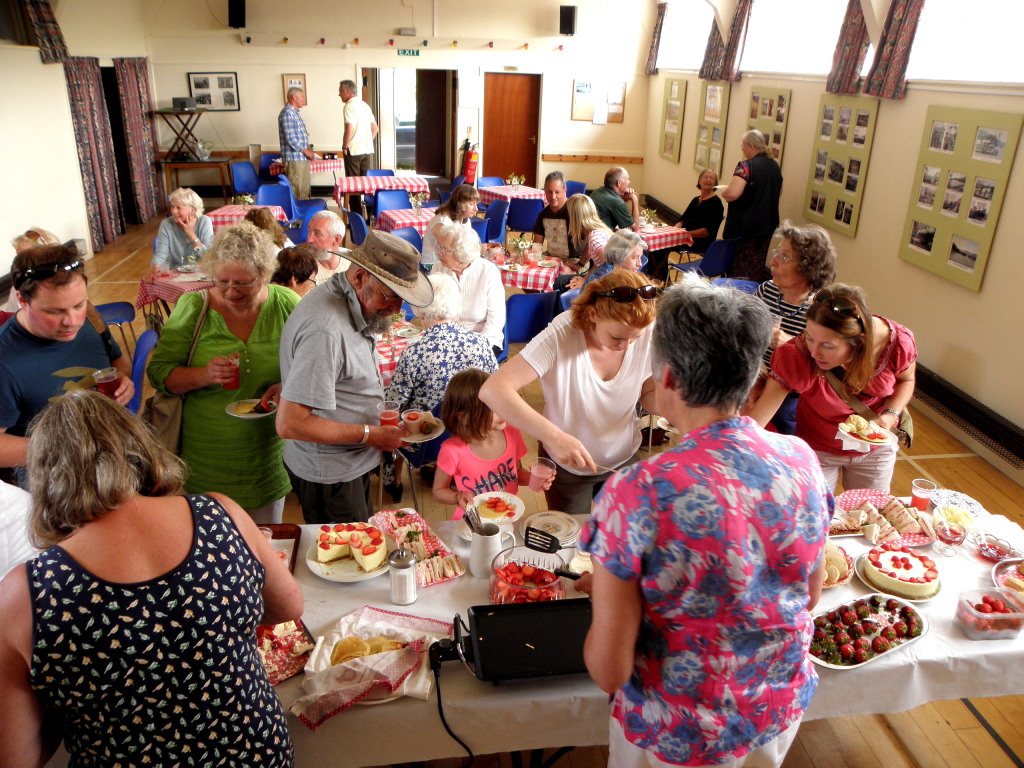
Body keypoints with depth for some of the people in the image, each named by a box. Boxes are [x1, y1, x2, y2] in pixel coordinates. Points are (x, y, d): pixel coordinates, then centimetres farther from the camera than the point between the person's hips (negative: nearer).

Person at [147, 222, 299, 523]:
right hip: (208, 454, 0)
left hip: (269, 451, 1)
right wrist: (202, 375, -23)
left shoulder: (286, 304, -6)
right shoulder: (192, 307, -7)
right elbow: (158, 371, -4)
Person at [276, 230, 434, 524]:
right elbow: (290, 424, -31)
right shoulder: (325, 331, -31)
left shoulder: (350, 302, 0)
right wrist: (369, 434, -23)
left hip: (352, 461, 9)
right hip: (328, 475, -9)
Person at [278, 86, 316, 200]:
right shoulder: (287, 113, -12)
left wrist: (308, 148, 9)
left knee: (304, 190, 13)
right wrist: (306, 151, -14)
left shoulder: (295, 112, 18)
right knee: (296, 190, -9)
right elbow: (290, 138, -19)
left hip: (303, 158, 10)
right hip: (294, 158, -10)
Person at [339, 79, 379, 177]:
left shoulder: (350, 106, -10)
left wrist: (344, 147, -9)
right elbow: (375, 129, 18)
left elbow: (349, 130, -19)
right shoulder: (365, 105, 14)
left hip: (354, 151, -7)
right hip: (368, 150, 7)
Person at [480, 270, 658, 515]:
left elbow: (649, 393, -4)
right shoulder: (561, 337, -32)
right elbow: (494, 390, -39)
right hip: (566, 465, -3)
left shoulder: (648, 336, -20)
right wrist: (555, 436, -49)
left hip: (624, 460, 3)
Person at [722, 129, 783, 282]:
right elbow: (778, 192, 23)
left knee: (738, 269, 2)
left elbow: (732, 193, -29)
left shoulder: (746, 166, -17)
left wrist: (723, 192, -9)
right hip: (767, 225, 8)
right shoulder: (774, 166, 8)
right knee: (757, 266, 15)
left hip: (744, 227, -8)